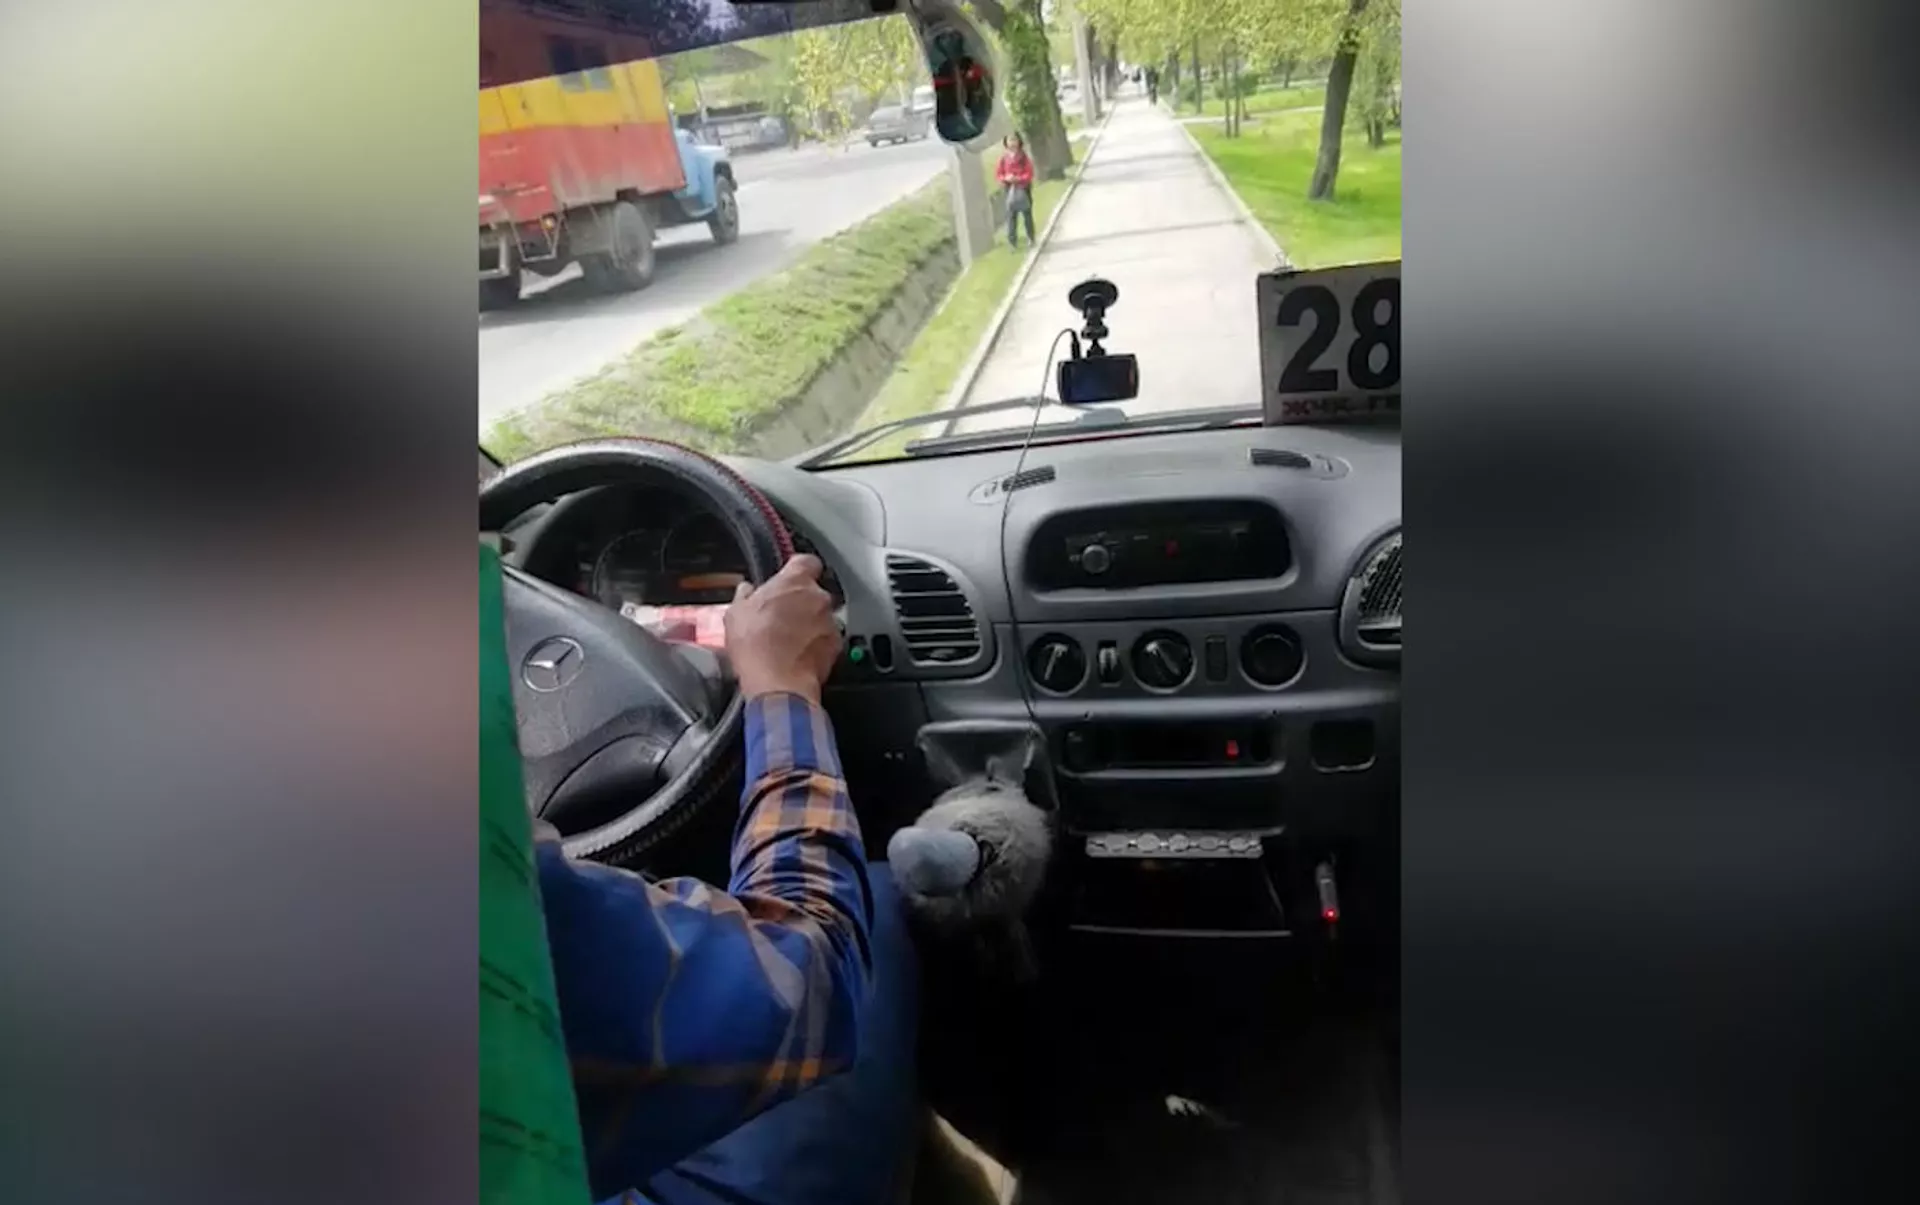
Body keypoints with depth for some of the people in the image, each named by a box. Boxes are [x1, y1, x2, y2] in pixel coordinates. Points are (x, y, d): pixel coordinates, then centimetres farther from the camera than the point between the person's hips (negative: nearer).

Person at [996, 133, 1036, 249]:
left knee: (1027, 214, 10)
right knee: (1011, 215, -6)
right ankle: (1012, 241, -6)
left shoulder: (1024, 157, -7)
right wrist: (1005, 178, -17)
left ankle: (1030, 239, 23)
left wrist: (1017, 179, -22)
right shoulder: (1004, 159, 0)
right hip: (1010, 191, 1)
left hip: (1024, 189, -1)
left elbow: (1029, 174, -9)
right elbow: (998, 173, 3)